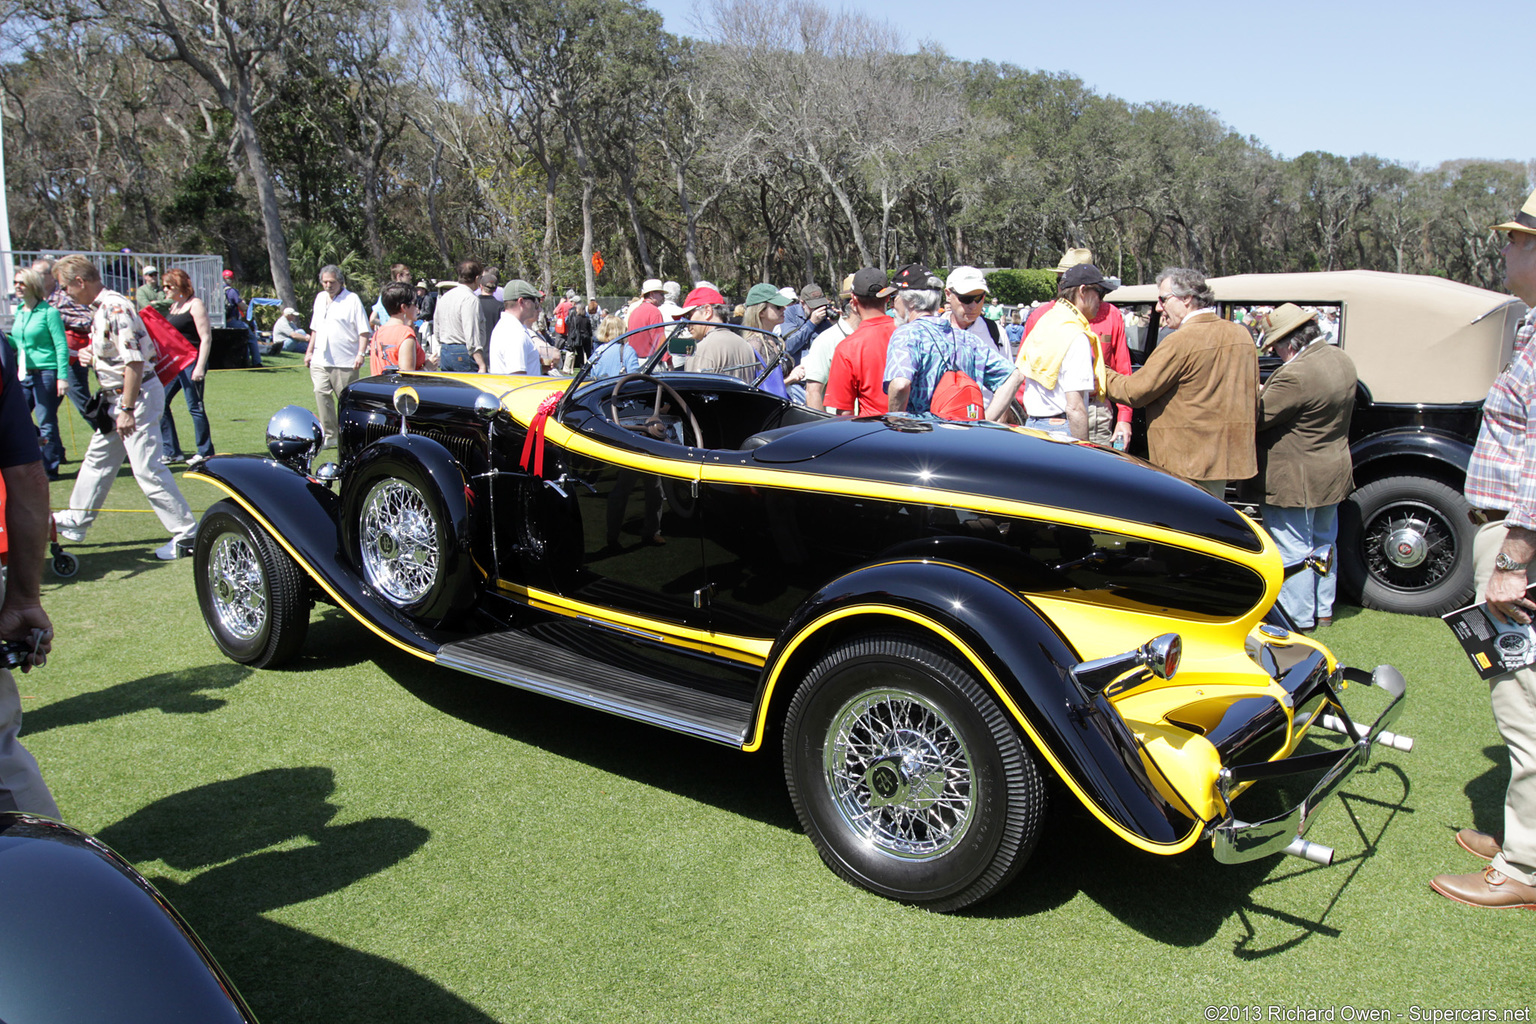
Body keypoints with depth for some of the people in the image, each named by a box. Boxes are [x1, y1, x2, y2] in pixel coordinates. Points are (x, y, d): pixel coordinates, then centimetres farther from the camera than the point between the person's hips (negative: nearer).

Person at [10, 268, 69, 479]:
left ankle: (50, 468, 9)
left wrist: (62, 376, -17)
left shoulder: (49, 312, -9)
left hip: (46, 373, -8)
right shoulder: (19, 311, 12)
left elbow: (62, 346, -12)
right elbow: (16, 342, 20)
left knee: (46, 424, -1)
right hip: (24, 374, 8)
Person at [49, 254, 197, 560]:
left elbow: (135, 362, -26)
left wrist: (127, 410, -26)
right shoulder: (100, 308, 11)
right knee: (98, 460, 21)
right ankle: (76, 521, 36)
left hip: (138, 396, -11)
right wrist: (91, 352, 10)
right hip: (119, 397, 11)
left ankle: (186, 534, -5)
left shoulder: (115, 308, -20)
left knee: (147, 469, -10)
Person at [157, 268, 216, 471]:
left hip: (191, 361, -9)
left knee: (195, 407, -4)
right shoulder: (174, 305, 16)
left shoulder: (195, 305, -10)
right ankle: (171, 452, 13)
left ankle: (205, 453, 7)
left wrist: (200, 367, -21)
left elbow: (206, 338, -15)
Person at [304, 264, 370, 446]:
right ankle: (328, 435, -3)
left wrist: (361, 353, -18)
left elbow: (363, 330, -8)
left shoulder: (352, 299, -5)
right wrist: (310, 351, 20)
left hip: (345, 362, -5)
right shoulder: (320, 298, 15)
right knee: (321, 393, -7)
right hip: (320, 360, 5)